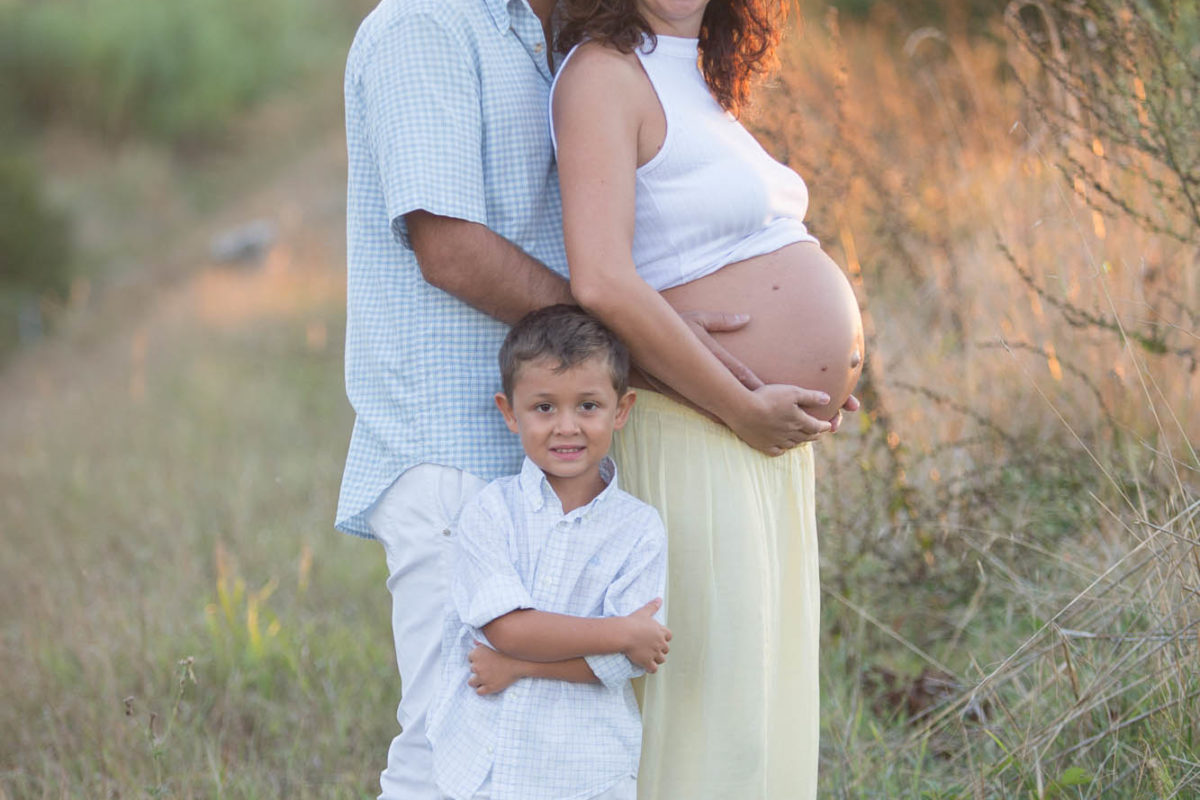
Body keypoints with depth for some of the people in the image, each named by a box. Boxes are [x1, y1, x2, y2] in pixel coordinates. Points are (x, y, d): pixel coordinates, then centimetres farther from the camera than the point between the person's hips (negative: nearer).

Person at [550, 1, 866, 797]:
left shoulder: (697, 82, 13)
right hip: (701, 447, -9)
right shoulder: (603, 73, -14)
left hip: (771, 441, 9)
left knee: (770, 721, 14)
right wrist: (742, 409, -19)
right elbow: (602, 282, -26)